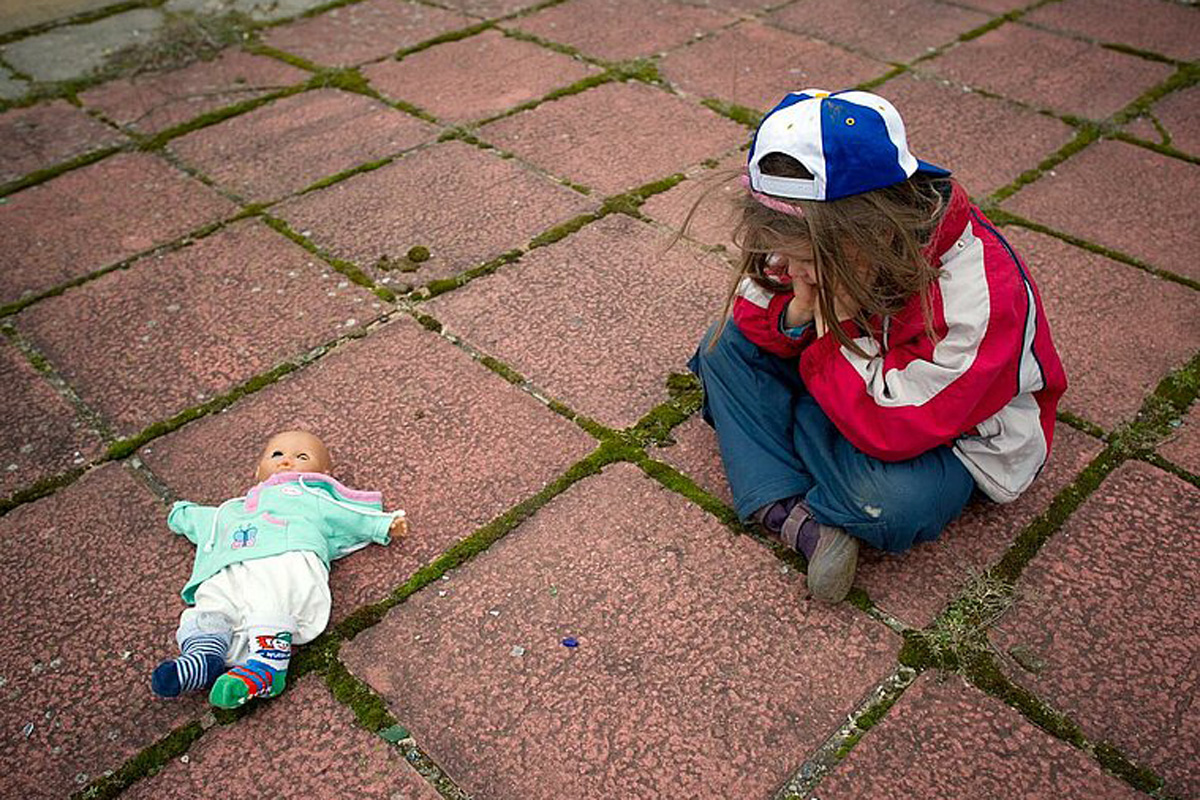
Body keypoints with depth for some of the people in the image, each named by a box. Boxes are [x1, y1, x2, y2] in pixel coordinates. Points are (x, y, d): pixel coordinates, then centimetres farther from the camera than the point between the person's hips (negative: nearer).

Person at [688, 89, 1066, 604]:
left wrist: (834, 320, -34)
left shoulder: (976, 298, -36)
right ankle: (790, 515, -20)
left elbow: (889, 429, -35)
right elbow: (750, 312, -5)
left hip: (954, 437, -6)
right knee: (726, 343, -7)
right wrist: (794, 314, -28)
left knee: (891, 502, -39)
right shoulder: (815, 240, -18)